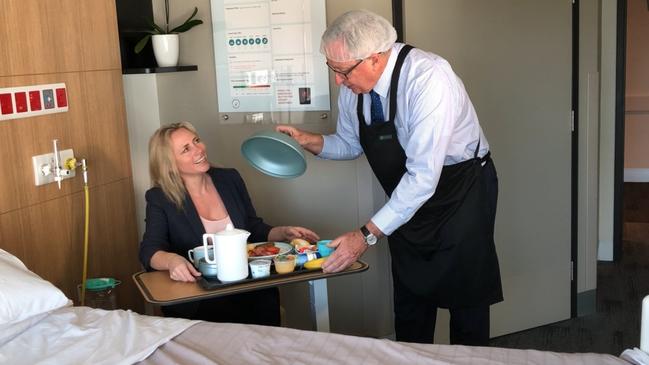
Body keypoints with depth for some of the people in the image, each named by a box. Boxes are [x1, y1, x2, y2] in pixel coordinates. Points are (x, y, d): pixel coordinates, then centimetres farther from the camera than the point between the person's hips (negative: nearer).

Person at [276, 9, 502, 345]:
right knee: (409, 306, 14)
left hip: (461, 194, -6)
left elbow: (423, 176, -35)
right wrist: (309, 141, -13)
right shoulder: (353, 86, -10)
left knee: (466, 301, 7)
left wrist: (367, 235, -35)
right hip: (407, 203, 6)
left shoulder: (428, 78, -31)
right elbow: (350, 144, 7)